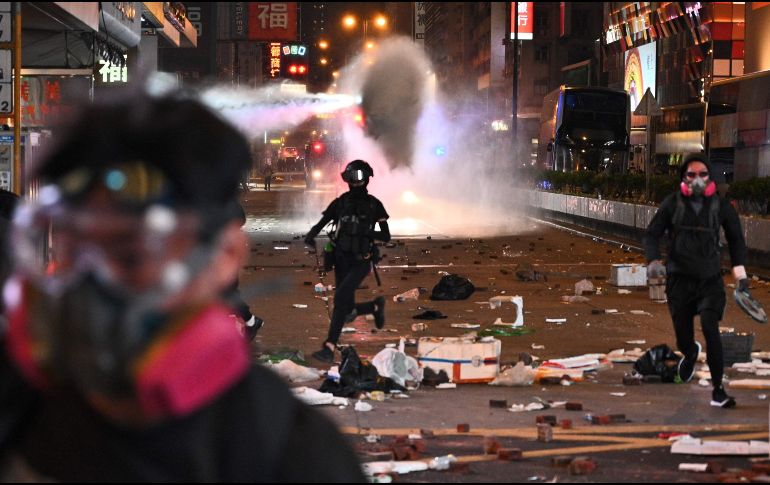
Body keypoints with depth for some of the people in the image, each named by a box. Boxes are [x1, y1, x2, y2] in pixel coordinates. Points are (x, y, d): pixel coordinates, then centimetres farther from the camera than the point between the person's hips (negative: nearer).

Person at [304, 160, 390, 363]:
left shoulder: (373, 205, -1)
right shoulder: (340, 203, 5)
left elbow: (386, 236, 0)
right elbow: (320, 224, 3)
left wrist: (366, 232, -20)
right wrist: (310, 237, -20)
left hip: (361, 261, -4)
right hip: (342, 260, 4)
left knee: (341, 297, -24)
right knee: (348, 309, 5)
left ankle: (329, 348, -24)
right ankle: (376, 306, 40)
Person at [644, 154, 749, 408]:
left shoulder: (721, 206, 1)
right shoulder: (672, 203, -1)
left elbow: (736, 239, 14)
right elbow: (652, 234, 3)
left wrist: (740, 275, 12)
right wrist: (653, 260, -15)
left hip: (710, 280, 0)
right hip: (679, 279, 1)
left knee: (710, 327, -21)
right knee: (683, 337, 5)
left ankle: (718, 390, -16)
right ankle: (690, 352, 46)